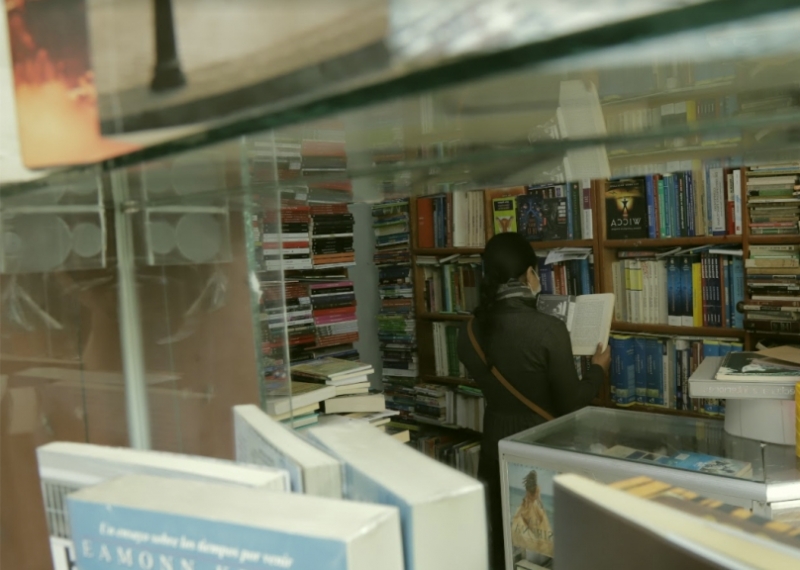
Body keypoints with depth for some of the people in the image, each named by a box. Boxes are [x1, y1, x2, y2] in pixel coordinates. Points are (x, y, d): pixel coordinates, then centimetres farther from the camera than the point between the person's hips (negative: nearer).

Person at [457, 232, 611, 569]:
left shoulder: (470, 333, -5)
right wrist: (598, 369, 5)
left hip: (496, 444, 5)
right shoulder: (548, 330, -21)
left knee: (500, 540, 17)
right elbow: (572, 403, -12)